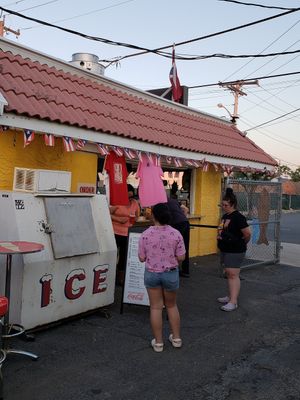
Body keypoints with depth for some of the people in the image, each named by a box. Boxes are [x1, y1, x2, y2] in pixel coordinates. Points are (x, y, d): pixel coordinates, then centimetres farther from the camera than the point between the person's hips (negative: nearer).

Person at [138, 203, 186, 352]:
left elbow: (142, 258, -7)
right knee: (171, 306, 19)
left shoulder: (145, 235, -13)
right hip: (171, 273, 1)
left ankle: (158, 342, 18)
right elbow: (181, 257, -9)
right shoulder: (175, 234, -12)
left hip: (152, 273, -1)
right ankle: (176, 338, 29)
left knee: (156, 307, 10)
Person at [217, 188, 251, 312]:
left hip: (235, 251, -9)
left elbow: (247, 233, -19)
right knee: (228, 274, 15)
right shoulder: (225, 216, 11)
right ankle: (230, 296, 27)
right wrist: (219, 235, 10)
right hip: (225, 249, 9)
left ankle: (233, 302, -9)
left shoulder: (238, 217, -17)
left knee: (233, 274, -10)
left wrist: (243, 243, -3)